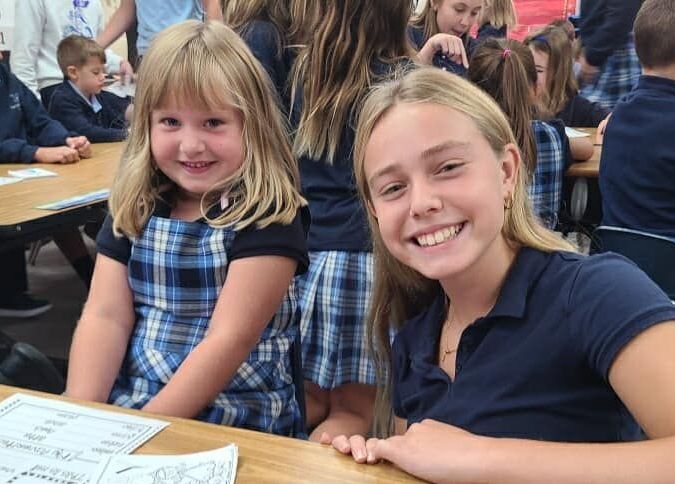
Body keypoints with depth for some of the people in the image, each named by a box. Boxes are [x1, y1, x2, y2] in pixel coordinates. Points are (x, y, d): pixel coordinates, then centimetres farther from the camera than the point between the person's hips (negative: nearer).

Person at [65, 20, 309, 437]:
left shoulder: (267, 215, -12)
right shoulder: (134, 208, 6)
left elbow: (229, 339, -16)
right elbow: (104, 316, 0)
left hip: (237, 424, -5)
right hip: (122, 406, 5)